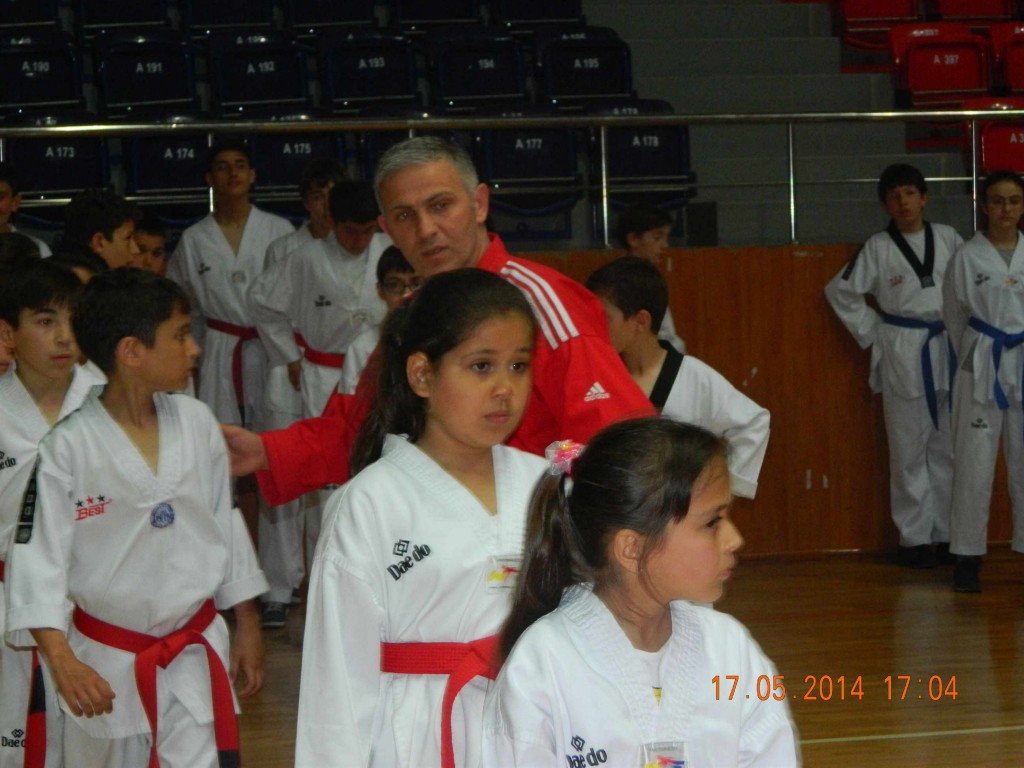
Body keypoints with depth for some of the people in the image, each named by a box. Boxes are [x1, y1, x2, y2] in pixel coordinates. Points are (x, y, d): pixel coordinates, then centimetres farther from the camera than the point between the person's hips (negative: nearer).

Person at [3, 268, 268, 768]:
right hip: (105, 667, -2)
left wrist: (248, 627, 14)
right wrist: (61, 661, -27)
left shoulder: (196, 424, -2)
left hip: (196, 656, 2)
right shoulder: (69, 447, -15)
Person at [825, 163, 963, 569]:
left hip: (948, 350, 3)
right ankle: (914, 538, 6)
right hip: (903, 355, -3)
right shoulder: (878, 248, -2)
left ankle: (946, 535, 15)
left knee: (948, 447, 6)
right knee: (910, 449, 0)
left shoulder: (947, 239, 4)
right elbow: (842, 292, 4)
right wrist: (871, 332, 1)